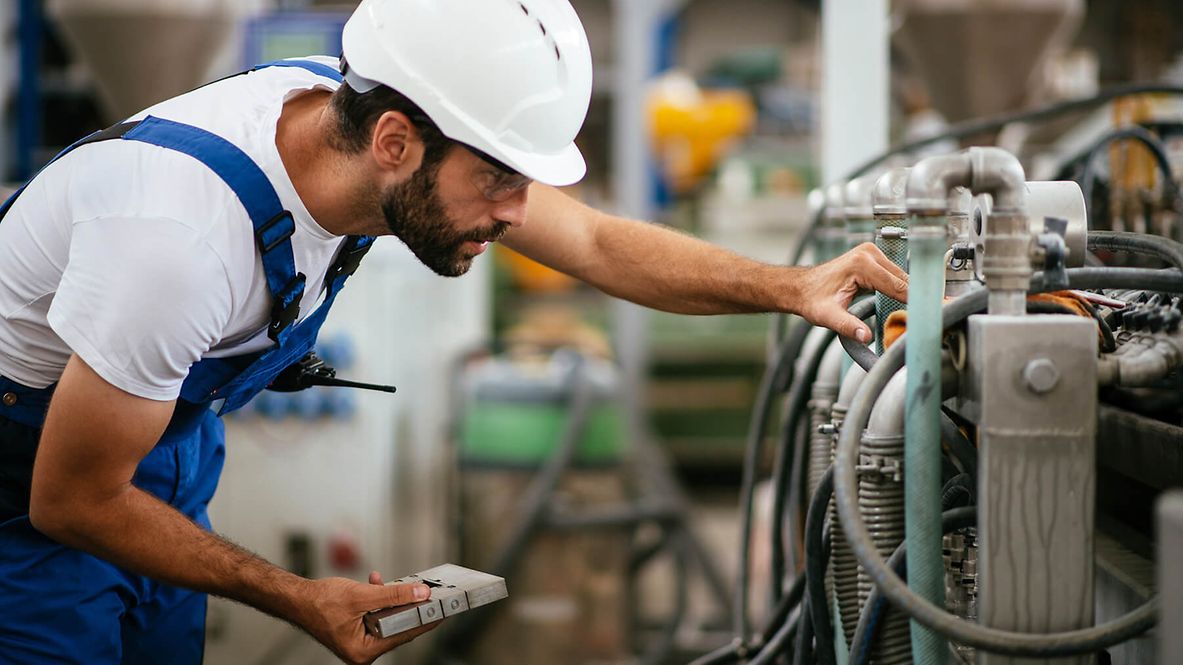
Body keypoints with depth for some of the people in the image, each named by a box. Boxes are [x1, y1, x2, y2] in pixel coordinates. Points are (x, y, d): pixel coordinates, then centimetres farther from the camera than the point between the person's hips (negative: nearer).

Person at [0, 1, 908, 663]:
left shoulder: (354, 109, -18)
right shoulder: (186, 238, -40)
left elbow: (596, 244, -5)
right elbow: (73, 502, -27)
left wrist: (790, 287, -17)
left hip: (167, 435, 7)